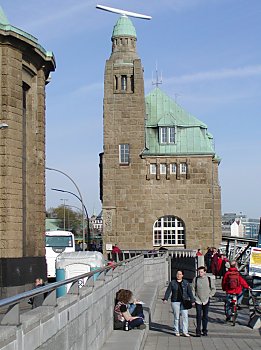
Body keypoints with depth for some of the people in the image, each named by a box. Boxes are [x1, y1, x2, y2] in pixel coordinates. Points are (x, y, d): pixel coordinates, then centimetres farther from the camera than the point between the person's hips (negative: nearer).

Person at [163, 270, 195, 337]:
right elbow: (168, 291, -2)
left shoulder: (186, 283, 5)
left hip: (184, 302, 0)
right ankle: (176, 331, 15)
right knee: (176, 317, 5)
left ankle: (185, 331, -4)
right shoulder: (172, 283, 3)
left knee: (185, 316, -7)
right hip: (175, 302, 0)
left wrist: (192, 301, 2)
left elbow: (190, 292, 6)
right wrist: (165, 299, -15)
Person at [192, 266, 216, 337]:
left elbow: (213, 289, 11)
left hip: (206, 301, 1)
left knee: (205, 316, 7)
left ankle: (204, 331, 17)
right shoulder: (195, 279, 1)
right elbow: (193, 289, 5)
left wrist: (210, 296, 1)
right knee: (198, 316, -7)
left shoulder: (209, 279, 2)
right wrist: (193, 298, -3)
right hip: (198, 301, -1)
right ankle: (198, 331, -4)